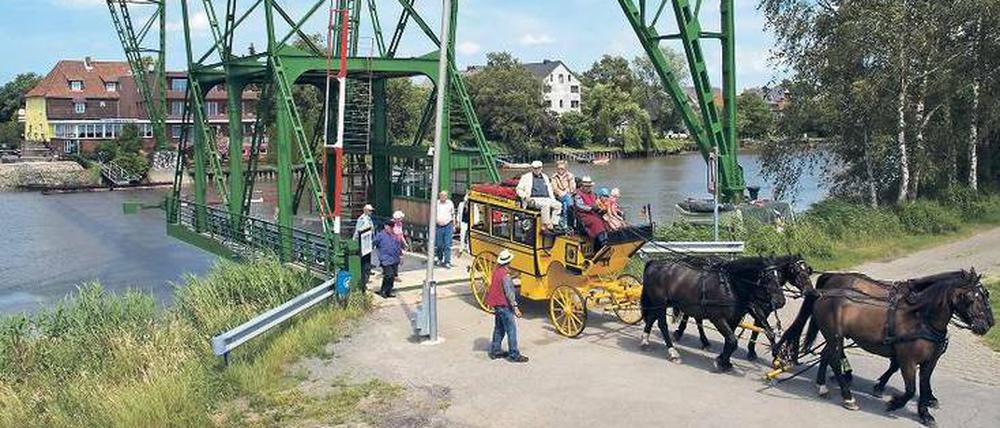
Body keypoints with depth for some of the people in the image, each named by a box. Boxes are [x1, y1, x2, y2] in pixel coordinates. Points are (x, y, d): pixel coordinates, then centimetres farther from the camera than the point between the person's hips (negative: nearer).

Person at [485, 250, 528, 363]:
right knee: (511, 330, -2)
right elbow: (509, 292, -23)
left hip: (497, 304, 9)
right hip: (504, 305, -9)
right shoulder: (505, 275, -23)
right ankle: (514, 355, 1)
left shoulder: (496, 271, 3)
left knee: (499, 329, 18)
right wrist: (515, 307, -22)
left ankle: (495, 351, 25)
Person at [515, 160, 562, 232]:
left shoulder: (545, 177, 25)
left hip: (546, 199, 6)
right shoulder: (526, 177, 10)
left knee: (558, 205, -21)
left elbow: (549, 190, 30)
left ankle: (553, 225, -21)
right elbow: (519, 189, 6)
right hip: (533, 200, -6)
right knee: (545, 205, -36)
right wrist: (525, 197, -12)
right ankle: (546, 226, -35)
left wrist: (553, 200, 13)